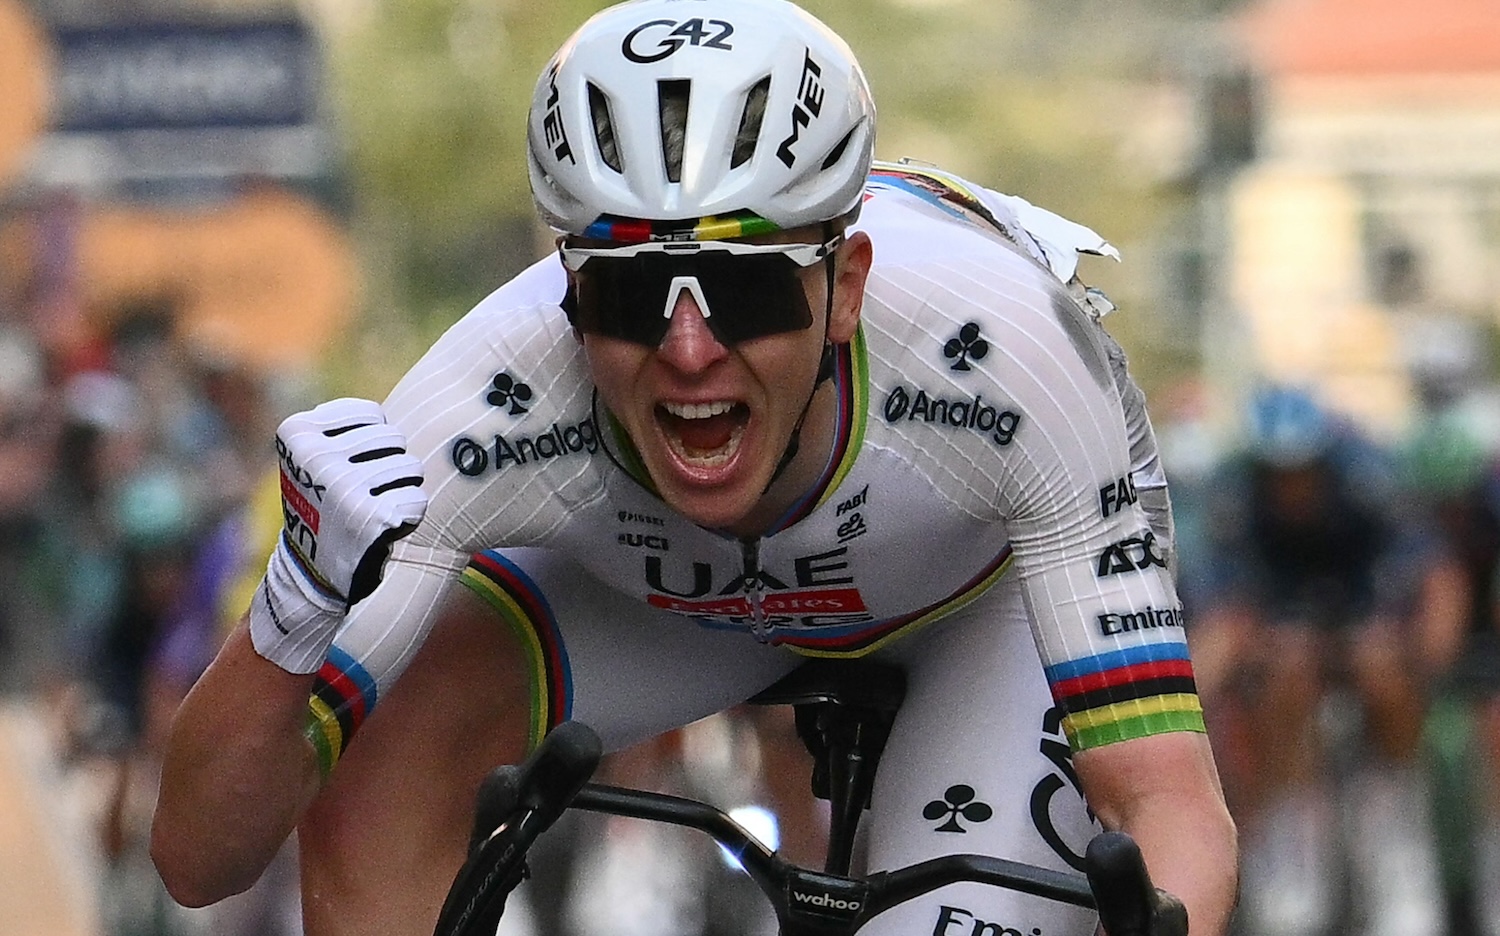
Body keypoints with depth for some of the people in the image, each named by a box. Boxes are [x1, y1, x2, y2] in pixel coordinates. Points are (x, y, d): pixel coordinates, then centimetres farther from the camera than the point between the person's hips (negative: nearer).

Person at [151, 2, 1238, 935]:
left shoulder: (1000, 348, -43)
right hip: (648, 588, 1)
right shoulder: (497, 408, -38)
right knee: (375, 779, -25)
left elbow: (1172, 802, -44)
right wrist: (299, 605, -57)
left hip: (997, 579, -1)